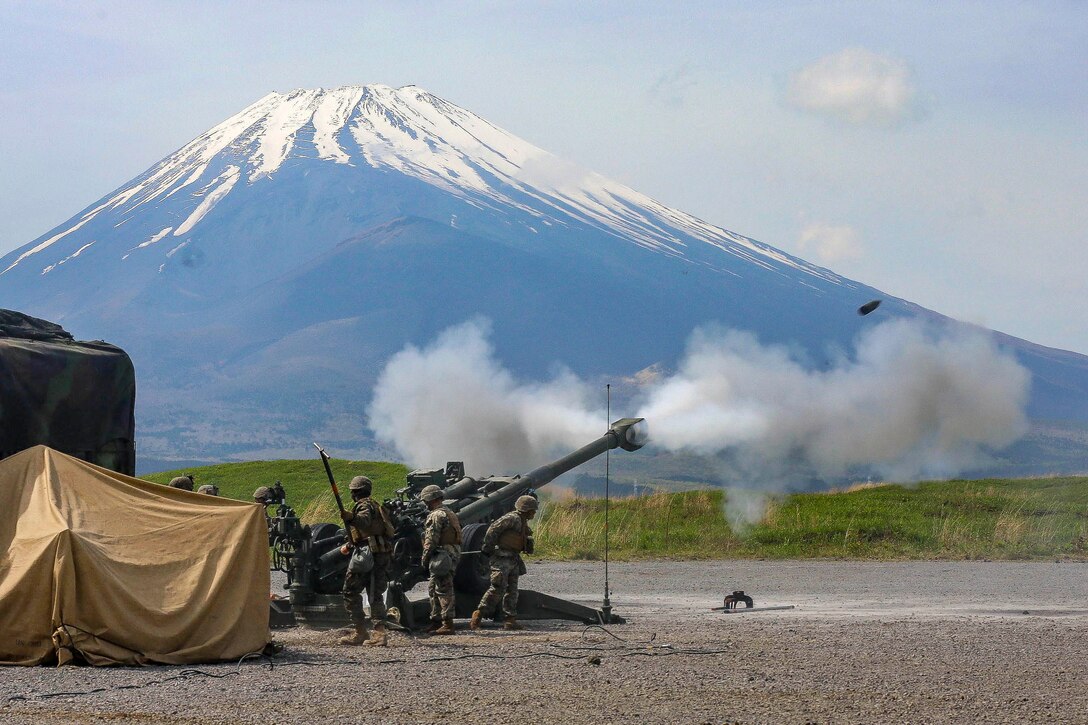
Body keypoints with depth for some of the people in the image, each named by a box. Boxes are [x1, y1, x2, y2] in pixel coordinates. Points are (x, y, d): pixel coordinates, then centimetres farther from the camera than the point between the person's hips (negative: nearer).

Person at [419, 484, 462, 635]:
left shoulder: (437, 515, -13)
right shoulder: (450, 513, 19)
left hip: (442, 557, -10)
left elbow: (431, 540, -17)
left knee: (444, 590, -9)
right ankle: (436, 621, 22)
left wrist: (425, 557, -10)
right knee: (433, 589, 18)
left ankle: (447, 624, -10)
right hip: (453, 554, 10)